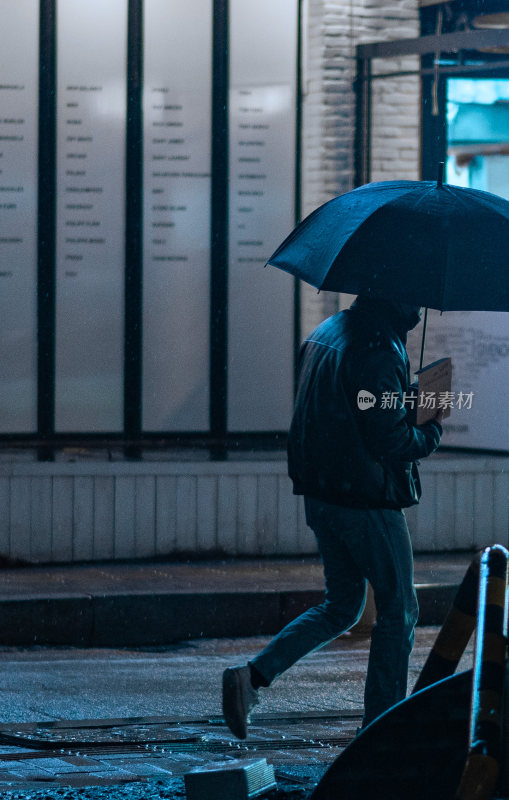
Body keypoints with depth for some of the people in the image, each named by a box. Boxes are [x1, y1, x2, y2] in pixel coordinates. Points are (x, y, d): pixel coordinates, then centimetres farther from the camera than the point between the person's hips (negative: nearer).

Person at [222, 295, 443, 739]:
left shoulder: (325, 333, 9)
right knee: (398, 610, 6)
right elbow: (390, 441, -22)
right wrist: (432, 429, -2)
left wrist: (404, 406, 14)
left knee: (341, 606, 18)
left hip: (321, 496, 8)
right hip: (368, 502, -8)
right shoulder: (377, 352, -20)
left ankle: (253, 674, 3)